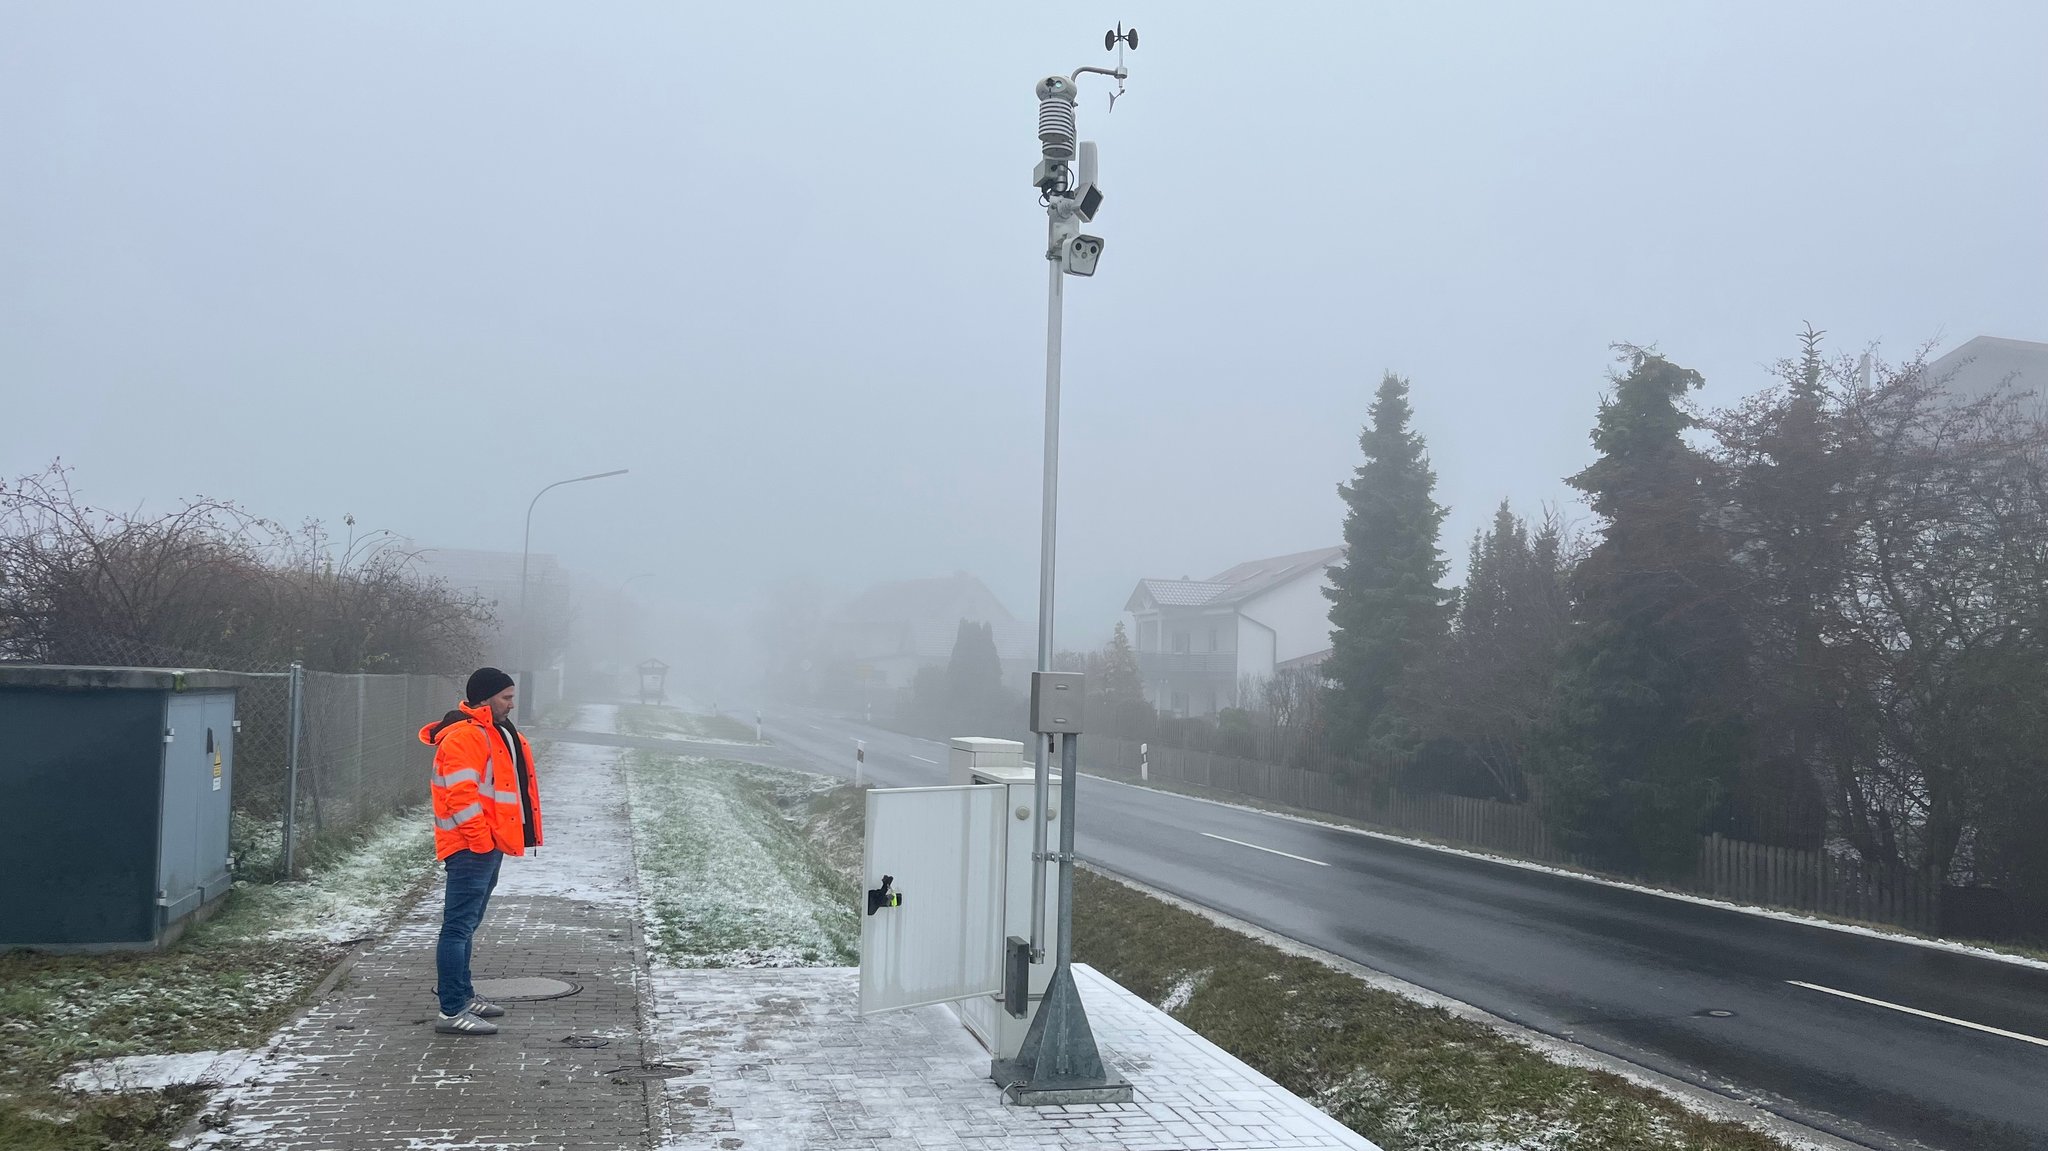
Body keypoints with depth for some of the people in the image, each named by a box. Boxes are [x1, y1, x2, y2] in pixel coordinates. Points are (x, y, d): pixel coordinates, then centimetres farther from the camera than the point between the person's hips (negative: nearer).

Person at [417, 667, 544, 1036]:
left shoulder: (496, 732, 18)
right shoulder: (464, 736, -16)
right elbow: (461, 795, -23)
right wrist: (480, 838, -22)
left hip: (489, 845, 11)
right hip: (471, 848, -11)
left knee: (466, 924, 19)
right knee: (459, 926, -8)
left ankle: (462, 995, 29)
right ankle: (452, 1012, -6)